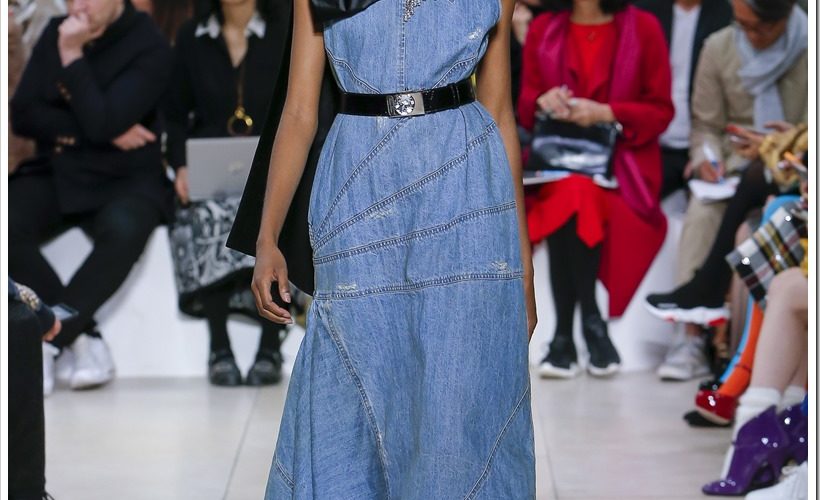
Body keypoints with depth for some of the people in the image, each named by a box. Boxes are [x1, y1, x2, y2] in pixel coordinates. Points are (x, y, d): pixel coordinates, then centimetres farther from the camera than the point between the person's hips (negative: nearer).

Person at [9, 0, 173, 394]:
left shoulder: (149, 48, -9)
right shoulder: (55, 33, 8)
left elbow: (102, 123, -20)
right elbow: (23, 115, 0)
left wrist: (72, 55, -18)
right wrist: (97, 131, -11)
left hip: (123, 179, -4)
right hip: (54, 173, 4)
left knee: (122, 230, -38)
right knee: (7, 222, -26)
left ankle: (46, 339, -25)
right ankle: (83, 337, -18)